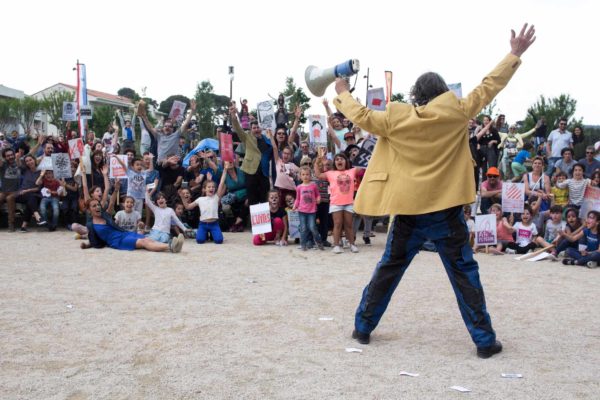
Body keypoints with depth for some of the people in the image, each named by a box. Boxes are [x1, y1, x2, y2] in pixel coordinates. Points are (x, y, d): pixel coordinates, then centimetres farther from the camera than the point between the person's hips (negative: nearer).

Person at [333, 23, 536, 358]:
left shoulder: (396, 118, -2)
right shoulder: (457, 113, -4)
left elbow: (361, 116, 7)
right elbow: (488, 87, 4)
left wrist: (343, 94, 25)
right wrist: (515, 54, 15)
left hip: (408, 210, 2)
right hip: (445, 211, -1)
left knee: (388, 269, 14)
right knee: (465, 274, 6)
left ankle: (363, 327, 20)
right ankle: (485, 340, 8)